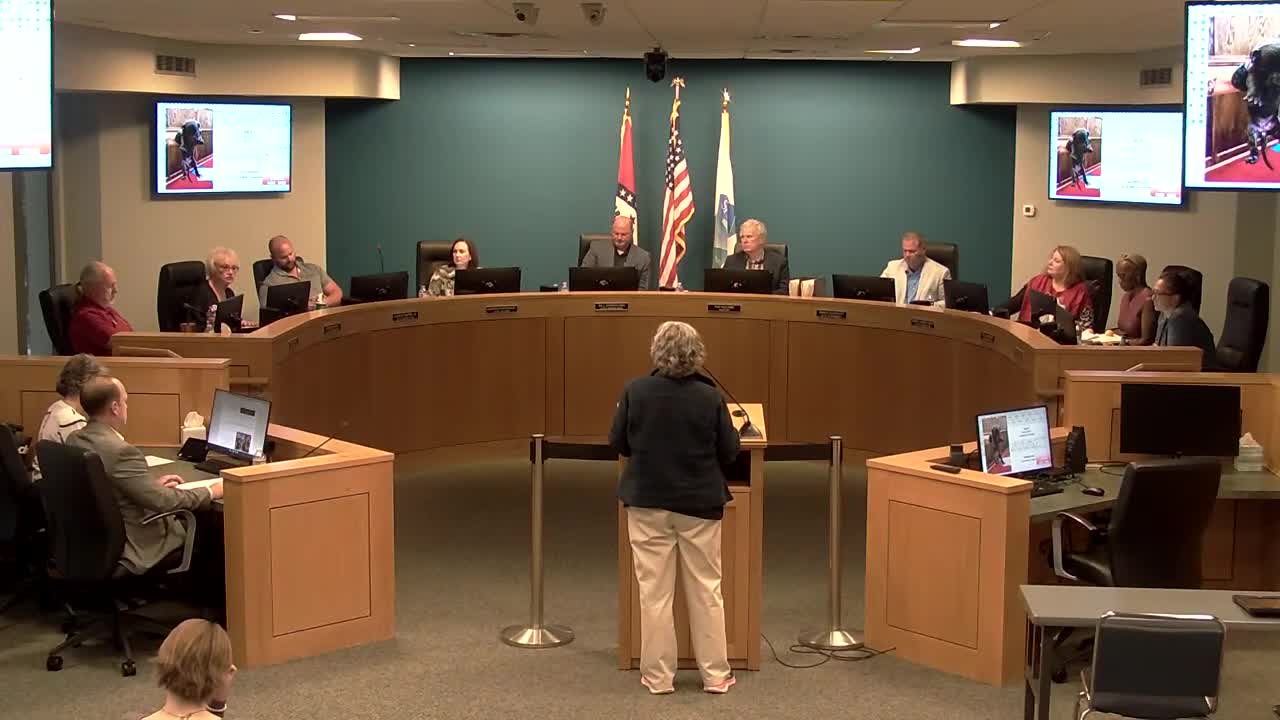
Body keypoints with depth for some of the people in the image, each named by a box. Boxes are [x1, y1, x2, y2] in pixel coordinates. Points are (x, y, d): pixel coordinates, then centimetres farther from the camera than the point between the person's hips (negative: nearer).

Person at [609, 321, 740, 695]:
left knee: (654, 591, 8)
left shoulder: (635, 391, -10)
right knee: (706, 590, 11)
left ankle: (658, 676, 13)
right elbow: (729, 452, -2)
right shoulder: (710, 397, -11)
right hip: (700, 503, 0)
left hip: (647, 501, 0)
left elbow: (617, 444, -1)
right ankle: (716, 674, 16)